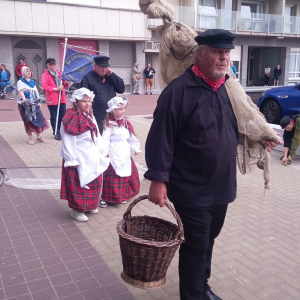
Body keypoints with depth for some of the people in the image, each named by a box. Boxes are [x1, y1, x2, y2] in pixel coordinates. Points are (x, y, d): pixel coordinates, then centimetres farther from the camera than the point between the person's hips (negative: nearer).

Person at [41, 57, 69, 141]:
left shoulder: (59, 73, 17)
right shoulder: (45, 75, -2)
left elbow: (66, 85, 23)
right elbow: (45, 87, -14)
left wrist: (65, 82, -1)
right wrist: (56, 89, -21)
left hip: (61, 99, 6)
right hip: (52, 100, -6)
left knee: (63, 115, 8)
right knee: (54, 117, -2)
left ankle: (60, 131, 23)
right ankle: (56, 133, 7)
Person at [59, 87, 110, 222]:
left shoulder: (90, 116, 9)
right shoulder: (71, 118, -17)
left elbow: (97, 136, 14)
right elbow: (68, 141, -19)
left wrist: (100, 151, 12)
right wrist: (72, 160, -18)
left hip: (92, 157, 8)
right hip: (79, 158, -8)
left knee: (93, 183, 17)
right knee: (79, 185, 2)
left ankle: (89, 206, 34)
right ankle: (77, 210, 16)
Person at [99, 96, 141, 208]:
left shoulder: (126, 123, 8)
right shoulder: (109, 124, -12)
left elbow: (131, 137, 13)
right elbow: (105, 139, -15)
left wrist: (136, 148, 13)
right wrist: (104, 153, -21)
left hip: (125, 154, 7)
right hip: (114, 154, -7)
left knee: (127, 174, 13)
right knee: (112, 176, -4)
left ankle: (122, 196, 29)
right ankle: (104, 198, 7)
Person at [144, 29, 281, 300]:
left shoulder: (229, 88, 5)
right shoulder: (179, 90, -17)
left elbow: (240, 123, 23)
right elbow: (161, 138, -18)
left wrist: (262, 136, 15)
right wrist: (158, 180, -21)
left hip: (221, 187, 7)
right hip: (192, 191, -7)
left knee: (208, 242, 24)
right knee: (195, 249, 5)